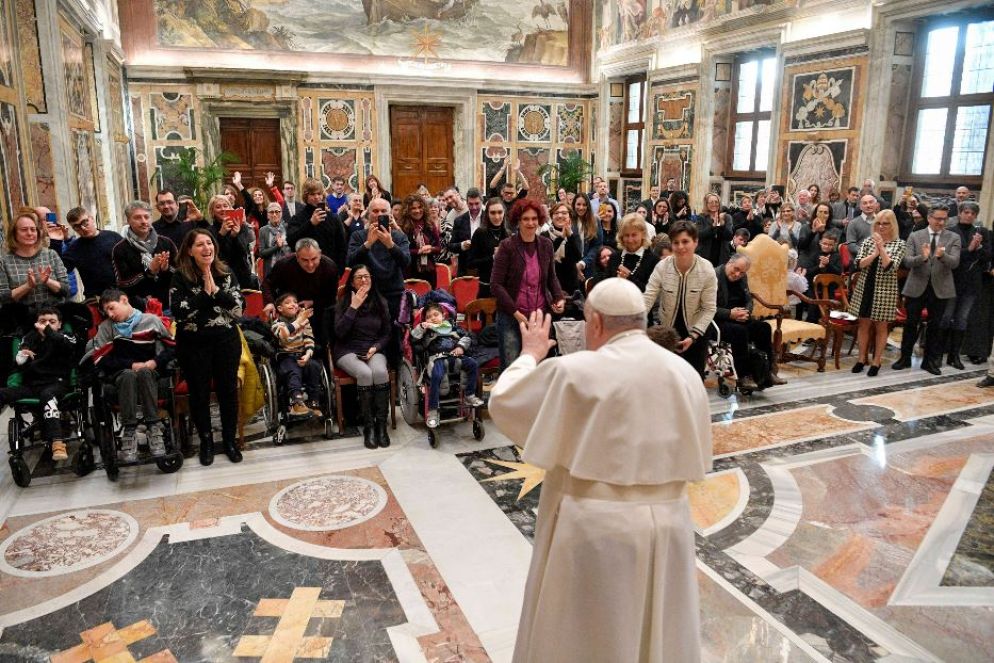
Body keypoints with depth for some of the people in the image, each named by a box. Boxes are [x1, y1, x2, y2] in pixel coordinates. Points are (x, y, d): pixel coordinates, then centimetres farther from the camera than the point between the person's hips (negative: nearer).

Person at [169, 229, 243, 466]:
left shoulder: (226, 273, 2)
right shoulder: (180, 277, -5)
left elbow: (238, 309, -5)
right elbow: (178, 312, -16)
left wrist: (216, 290, -15)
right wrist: (205, 293, -17)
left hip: (226, 341, 2)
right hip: (194, 344, -2)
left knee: (228, 389, 8)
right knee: (199, 392, 8)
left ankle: (229, 439, 25)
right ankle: (206, 440, 27)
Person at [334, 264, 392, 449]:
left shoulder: (381, 302, 10)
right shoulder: (345, 302, 4)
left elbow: (386, 334, 13)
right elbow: (339, 332, -10)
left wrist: (376, 347, -6)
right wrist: (354, 307, -12)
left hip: (374, 350, 2)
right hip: (348, 351, -2)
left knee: (380, 372, -33)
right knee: (365, 373, -34)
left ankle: (381, 424, -25)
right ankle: (368, 426, -25)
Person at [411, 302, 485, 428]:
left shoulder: (451, 325, 20)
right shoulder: (426, 331, 14)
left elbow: (466, 336, 18)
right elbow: (414, 341, 2)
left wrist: (461, 346, 1)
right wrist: (420, 328, -9)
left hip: (454, 356, 4)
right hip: (437, 358, -3)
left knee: (472, 364, -18)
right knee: (436, 376, -34)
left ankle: (469, 395, -6)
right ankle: (432, 410, -27)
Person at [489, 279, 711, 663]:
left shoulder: (574, 372, -17)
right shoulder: (685, 374, -2)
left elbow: (502, 403, -4)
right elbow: (696, 458, 7)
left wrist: (530, 355, 11)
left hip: (594, 529, -4)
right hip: (666, 525, 5)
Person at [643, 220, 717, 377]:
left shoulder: (707, 270, -16)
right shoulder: (662, 267, -15)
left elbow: (709, 309, -12)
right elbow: (647, 299, -18)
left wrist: (693, 336, -21)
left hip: (695, 332, -1)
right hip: (666, 330, 1)